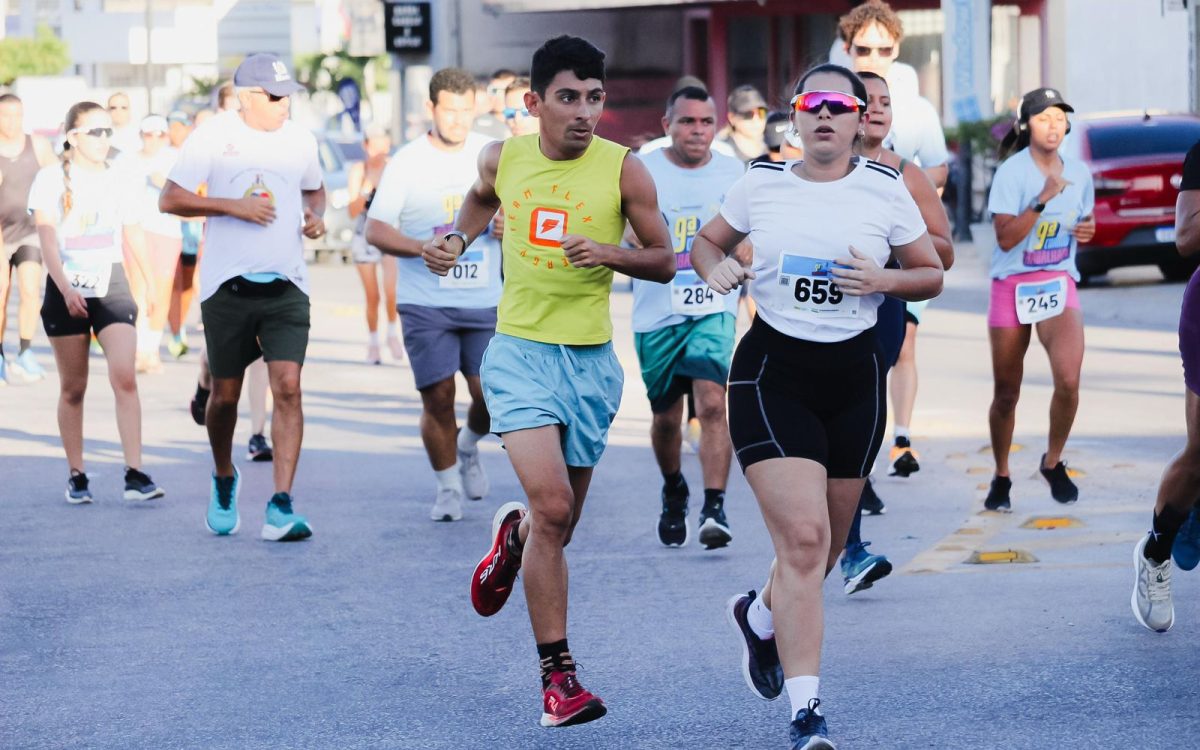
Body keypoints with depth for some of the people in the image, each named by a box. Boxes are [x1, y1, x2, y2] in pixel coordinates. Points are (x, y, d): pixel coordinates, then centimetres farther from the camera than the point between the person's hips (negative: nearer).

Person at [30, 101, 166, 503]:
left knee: (124, 377, -13)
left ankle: (135, 474, -16)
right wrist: (65, 288, -22)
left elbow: (133, 235, 18)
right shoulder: (50, 180, -3)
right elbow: (48, 240, -11)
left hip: (112, 285, 2)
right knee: (73, 388, 5)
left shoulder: (122, 182, 7)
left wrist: (152, 284, 21)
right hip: (66, 290, -2)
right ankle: (76, 476, 14)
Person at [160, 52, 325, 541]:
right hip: (227, 286, -2)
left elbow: (314, 189, 27)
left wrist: (316, 216, 5)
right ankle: (224, 481, 36)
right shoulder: (212, 138, -3)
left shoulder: (300, 140, 9)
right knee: (226, 395, 8)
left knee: (287, 387, -13)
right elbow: (170, 199, -4)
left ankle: (280, 508, -15)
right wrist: (233, 205, -14)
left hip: (285, 286, 2)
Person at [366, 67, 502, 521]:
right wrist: (425, 248, -19)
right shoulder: (407, 163, -3)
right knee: (438, 398, -4)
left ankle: (468, 446, 30)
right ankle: (448, 487, 16)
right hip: (426, 304, -2)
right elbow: (376, 230, -6)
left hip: (485, 301, 2)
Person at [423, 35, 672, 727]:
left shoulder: (624, 169, -6)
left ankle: (514, 537, 50)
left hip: (591, 361, 1)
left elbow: (664, 262, 1)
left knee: (560, 525, 10)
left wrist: (608, 253, -17)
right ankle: (558, 677, -11)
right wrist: (456, 240, 7)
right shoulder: (503, 157, 0)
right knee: (552, 505, -18)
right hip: (520, 352, -1)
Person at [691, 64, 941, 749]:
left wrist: (882, 280, -12)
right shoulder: (761, 184, 2)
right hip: (772, 373, -2)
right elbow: (708, 243, 18)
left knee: (827, 544, 12)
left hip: (854, 380, 2)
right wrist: (716, 269, -5)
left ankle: (761, 617, 46)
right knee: (803, 538, -16)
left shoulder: (885, 190, 1)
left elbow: (931, 275, 9)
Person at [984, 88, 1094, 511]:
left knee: (1068, 380, -20)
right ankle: (1001, 479, 27)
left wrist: (1087, 230, -1)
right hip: (1011, 286, -2)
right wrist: (1043, 199, -25)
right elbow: (1006, 237, -17)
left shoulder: (1079, 173, 5)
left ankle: (1053, 461, 6)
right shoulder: (1011, 173, -9)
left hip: (1058, 285, 2)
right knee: (1006, 393, 6)